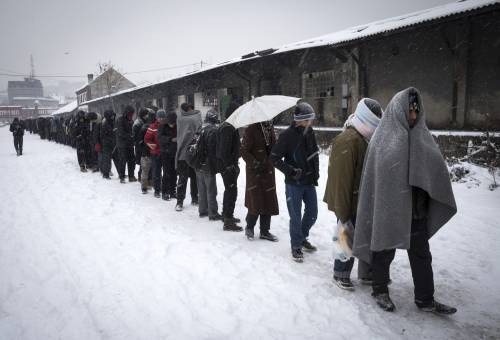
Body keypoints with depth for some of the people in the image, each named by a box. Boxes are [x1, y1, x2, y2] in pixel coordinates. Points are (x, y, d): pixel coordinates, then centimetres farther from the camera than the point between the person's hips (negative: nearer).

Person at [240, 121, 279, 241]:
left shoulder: (270, 128, 8)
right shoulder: (251, 130, -12)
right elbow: (244, 151, -11)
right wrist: (255, 163, -19)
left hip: (268, 170, 6)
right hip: (255, 172, -6)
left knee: (269, 202, 7)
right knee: (256, 203, -6)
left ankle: (265, 231, 20)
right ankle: (249, 227, 19)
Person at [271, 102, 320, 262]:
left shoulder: (310, 133, 3)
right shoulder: (287, 135, -14)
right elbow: (275, 157, -12)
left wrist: (316, 173, 8)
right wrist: (291, 171, -17)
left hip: (309, 181, 6)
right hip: (294, 183, -6)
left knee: (312, 213, 14)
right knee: (296, 216, 1)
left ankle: (302, 237, 37)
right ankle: (296, 246, 20)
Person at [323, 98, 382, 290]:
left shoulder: (365, 138, 8)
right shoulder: (348, 141, -23)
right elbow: (341, 180, -25)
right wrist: (343, 215, -23)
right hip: (350, 202, -9)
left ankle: (367, 274, 34)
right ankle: (341, 275, 26)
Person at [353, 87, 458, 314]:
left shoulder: (422, 136, 5)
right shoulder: (383, 139, -10)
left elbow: (437, 170, 0)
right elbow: (375, 176, -13)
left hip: (416, 210, 5)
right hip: (388, 208, -5)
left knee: (421, 256, 13)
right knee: (384, 253, 12)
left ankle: (425, 300, 27)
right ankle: (380, 291, 32)